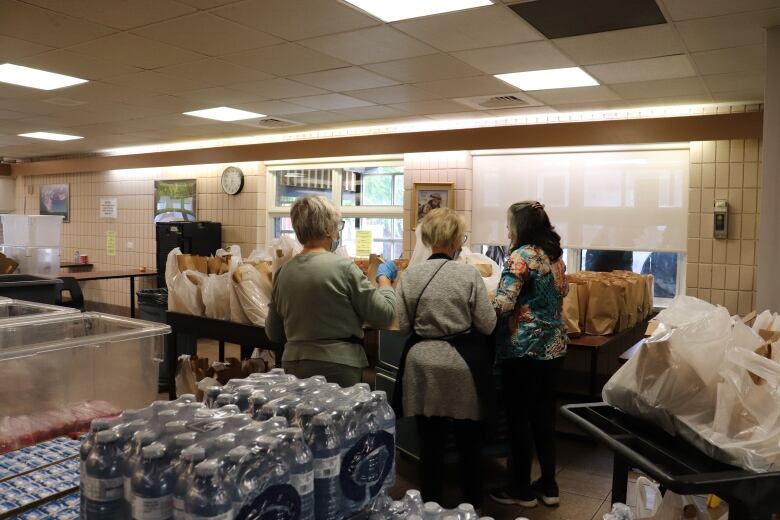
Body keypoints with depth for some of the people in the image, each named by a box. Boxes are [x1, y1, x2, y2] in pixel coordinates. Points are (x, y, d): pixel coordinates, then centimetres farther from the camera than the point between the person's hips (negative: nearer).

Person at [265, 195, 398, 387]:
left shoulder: (283, 272, 2)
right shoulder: (343, 267, -13)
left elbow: (273, 333, 11)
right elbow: (384, 315, -8)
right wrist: (385, 278, 8)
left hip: (293, 366, 5)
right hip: (338, 367, -5)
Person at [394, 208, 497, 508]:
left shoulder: (409, 276, -4)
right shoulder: (469, 274, -10)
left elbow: (404, 327, 0)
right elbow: (487, 325, -7)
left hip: (423, 363, 2)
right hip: (463, 364, -1)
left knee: (430, 443, 13)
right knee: (469, 442, 16)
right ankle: (472, 506, 30)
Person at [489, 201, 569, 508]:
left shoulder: (520, 257, -15)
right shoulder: (555, 254, 9)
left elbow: (503, 305, -22)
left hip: (525, 348, -8)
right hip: (554, 345, 8)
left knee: (518, 417, 4)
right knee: (544, 414, 15)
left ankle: (522, 490, 15)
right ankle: (548, 486, 24)